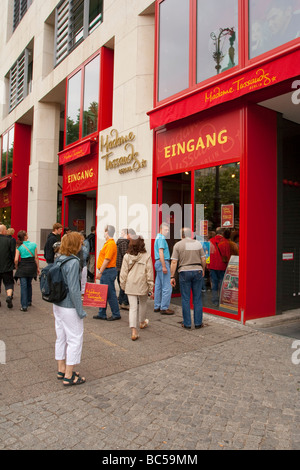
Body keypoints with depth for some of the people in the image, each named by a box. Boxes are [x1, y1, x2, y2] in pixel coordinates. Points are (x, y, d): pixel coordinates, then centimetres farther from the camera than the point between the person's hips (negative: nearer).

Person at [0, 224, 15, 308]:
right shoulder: (9, 240, -9)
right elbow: (13, 253, -7)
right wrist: (14, 264, 5)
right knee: (9, 283, 7)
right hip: (7, 267, -2)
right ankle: (9, 296, -16)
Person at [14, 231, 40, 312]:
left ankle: (24, 306, -5)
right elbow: (36, 257, -1)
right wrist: (38, 267, 9)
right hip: (32, 266, 2)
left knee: (23, 286, 0)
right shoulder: (33, 244, -3)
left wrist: (16, 267, 8)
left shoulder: (19, 246, -4)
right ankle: (29, 301, 33)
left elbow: (16, 260, -9)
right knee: (29, 284, 20)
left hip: (23, 266, -2)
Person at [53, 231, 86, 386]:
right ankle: (68, 376, 15)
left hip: (57, 305, 8)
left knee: (61, 337, 19)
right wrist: (81, 311, -15)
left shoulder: (59, 259, 4)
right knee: (75, 339, 5)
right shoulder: (73, 262, -21)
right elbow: (73, 289, -22)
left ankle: (61, 370, 33)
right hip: (69, 308, -8)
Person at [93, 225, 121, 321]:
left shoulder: (110, 244, -16)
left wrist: (100, 272, -19)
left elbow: (107, 260, -21)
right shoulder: (108, 243, 16)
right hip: (105, 272, 10)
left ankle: (116, 314, 7)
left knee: (110, 293, -3)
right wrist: (100, 272, 19)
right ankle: (102, 314, 21)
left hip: (108, 271, -10)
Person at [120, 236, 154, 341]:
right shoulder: (146, 256, -7)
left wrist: (123, 285, 13)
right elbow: (149, 273, -5)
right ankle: (142, 322, 44)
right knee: (142, 304, 23)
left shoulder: (127, 256, -1)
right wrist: (151, 288, 1)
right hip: (142, 285, -1)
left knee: (132, 307, 2)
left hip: (130, 285, 1)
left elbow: (123, 273, 2)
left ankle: (133, 331, -8)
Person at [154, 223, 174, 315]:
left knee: (158, 286, 12)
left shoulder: (158, 237, 20)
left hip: (158, 262, 11)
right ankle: (164, 308, -6)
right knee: (167, 287, -8)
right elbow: (161, 252, -19)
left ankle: (157, 306, 18)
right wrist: (164, 266, -21)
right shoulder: (161, 238, -11)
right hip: (162, 262, -11)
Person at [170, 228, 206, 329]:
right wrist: (203, 270, 22)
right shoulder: (198, 243, 6)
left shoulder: (178, 245, -1)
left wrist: (172, 277, -3)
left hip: (184, 272, -2)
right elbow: (203, 259, 7)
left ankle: (187, 323, 11)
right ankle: (198, 323, 14)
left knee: (186, 299, 6)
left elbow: (174, 262, -6)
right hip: (197, 271, 2)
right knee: (197, 298, 9)